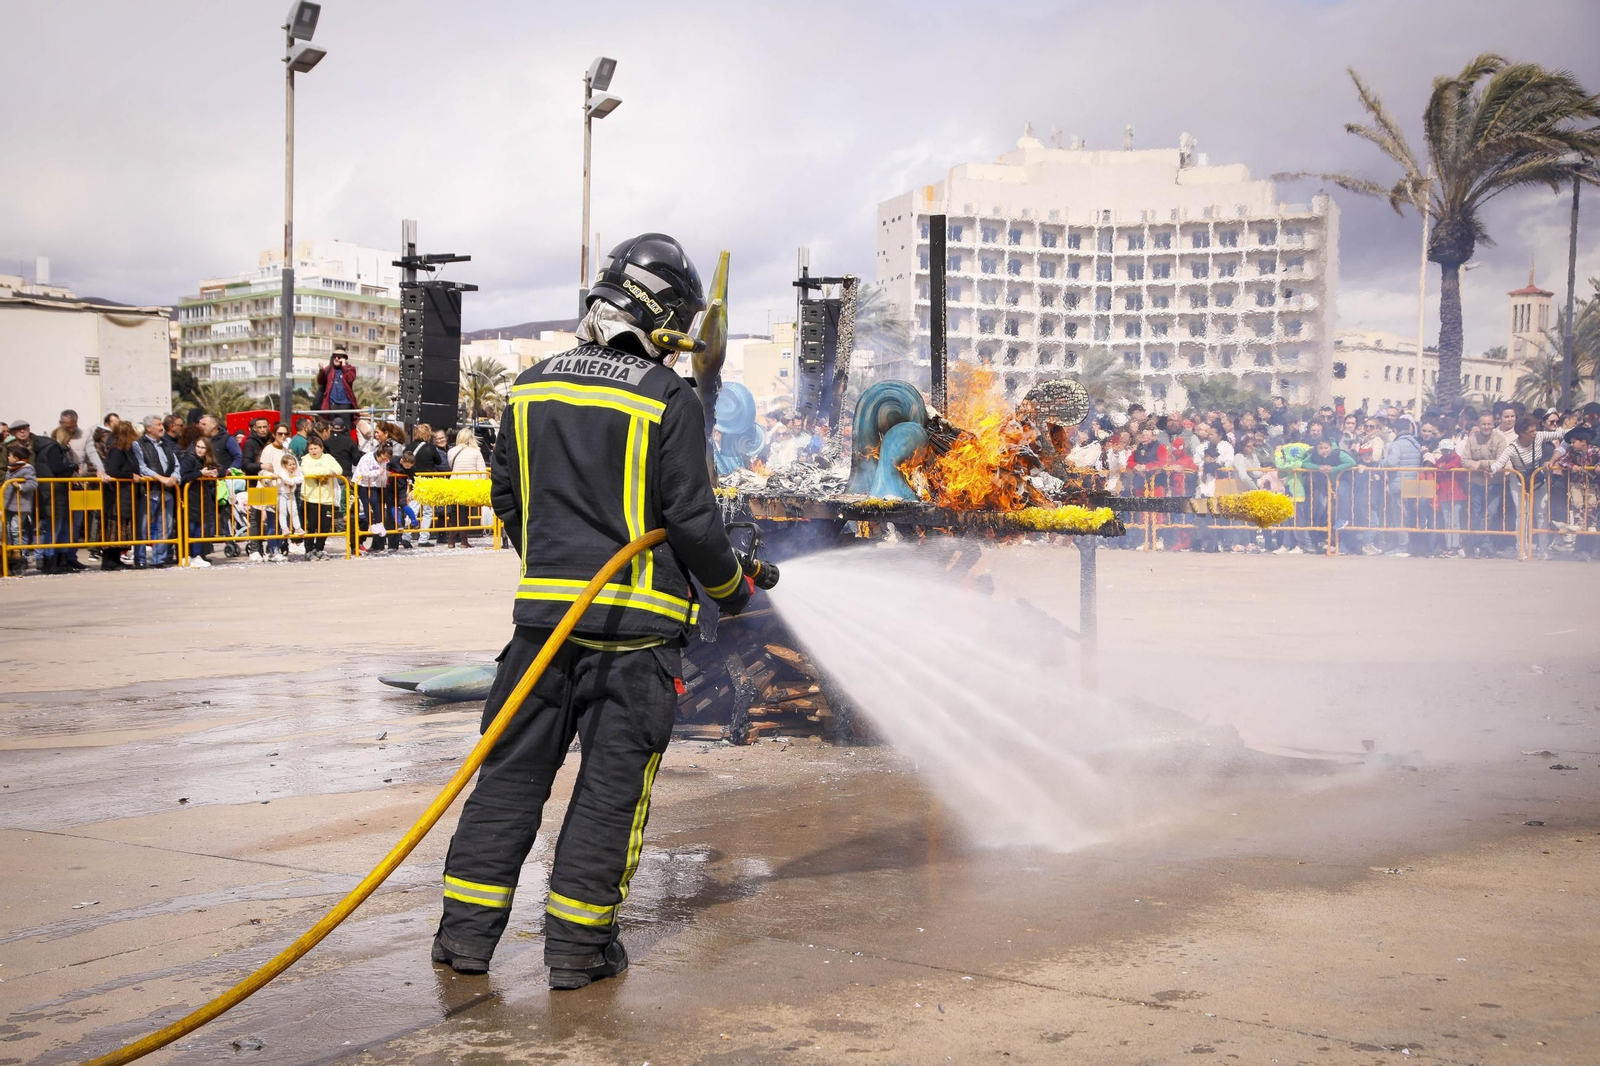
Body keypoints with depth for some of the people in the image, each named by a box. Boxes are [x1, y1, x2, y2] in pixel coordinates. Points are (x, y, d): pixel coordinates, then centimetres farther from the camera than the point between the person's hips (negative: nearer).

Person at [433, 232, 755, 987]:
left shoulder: (532, 387, 8)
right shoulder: (668, 399, -8)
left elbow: (509, 499, 15)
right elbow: (691, 518, -9)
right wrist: (732, 588, 8)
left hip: (543, 611, 5)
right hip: (636, 621, -4)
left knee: (513, 768, 12)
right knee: (612, 781, 4)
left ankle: (467, 928, 15)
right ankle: (578, 945, 8)